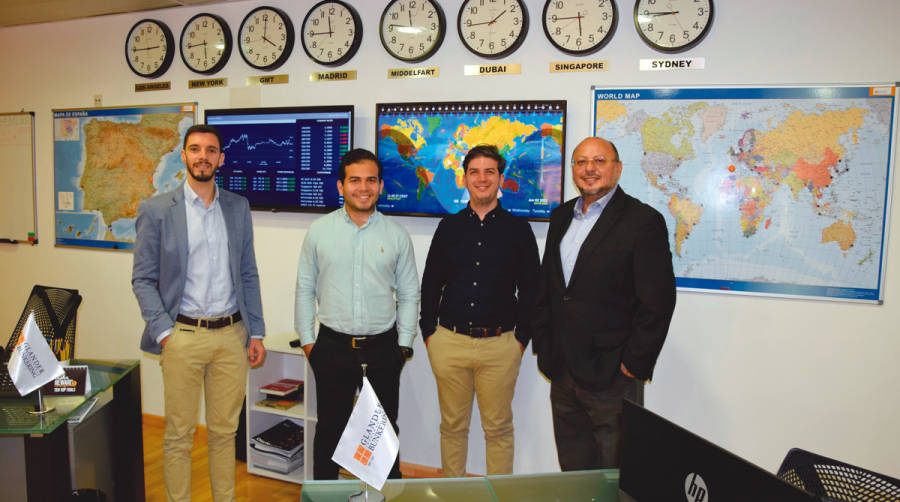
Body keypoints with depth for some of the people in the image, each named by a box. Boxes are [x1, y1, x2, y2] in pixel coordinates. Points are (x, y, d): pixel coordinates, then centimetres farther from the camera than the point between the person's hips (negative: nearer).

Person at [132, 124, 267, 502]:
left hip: (232, 335, 3)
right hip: (183, 337, -2)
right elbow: (143, 279, 0)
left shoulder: (238, 207, 8)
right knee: (179, 436, 8)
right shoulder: (156, 209, 0)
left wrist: (256, 332, 6)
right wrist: (164, 331, -11)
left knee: (224, 431, 13)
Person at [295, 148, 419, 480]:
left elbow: (409, 294, 7)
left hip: (383, 349, 1)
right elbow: (305, 288, 6)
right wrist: (307, 339, 3)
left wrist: (404, 343, 2)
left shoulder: (396, 235, 2)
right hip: (332, 347, 0)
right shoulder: (319, 231, 1)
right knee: (330, 428, 12)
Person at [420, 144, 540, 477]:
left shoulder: (518, 229, 3)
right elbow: (430, 284, 10)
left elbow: (531, 289, 4)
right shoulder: (449, 227, 7)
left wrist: (522, 338, -1)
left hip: (500, 346, -1)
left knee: (499, 429, 9)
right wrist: (429, 332, 4)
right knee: (452, 426, 13)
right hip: (448, 343, 2)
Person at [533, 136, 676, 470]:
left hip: (611, 378, -6)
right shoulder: (561, 217, 11)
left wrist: (634, 364, -13)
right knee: (572, 469, 18)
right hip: (562, 373, 6)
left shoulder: (643, 221, -9)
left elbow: (657, 302, -12)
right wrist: (543, 347, 12)